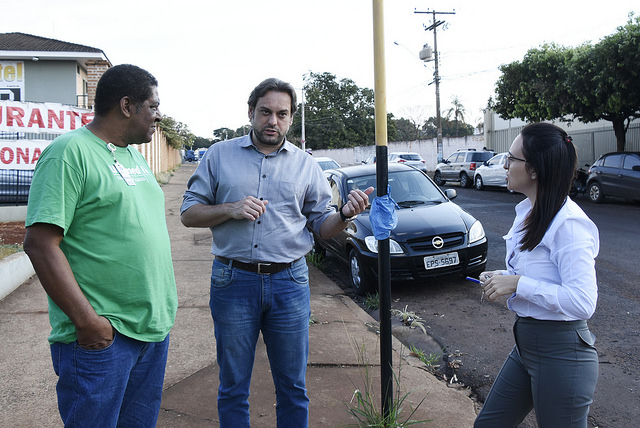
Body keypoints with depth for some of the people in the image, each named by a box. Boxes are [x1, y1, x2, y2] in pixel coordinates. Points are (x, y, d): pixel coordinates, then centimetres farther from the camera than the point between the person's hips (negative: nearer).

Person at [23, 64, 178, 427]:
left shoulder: (135, 156, 14)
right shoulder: (70, 152, -12)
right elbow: (40, 243, -18)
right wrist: (87, 320, -20)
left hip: (155, 327, 8)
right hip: (101, 335, -8)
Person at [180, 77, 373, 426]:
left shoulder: (305, 165, 8)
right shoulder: (220, 155, 5)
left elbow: (321, 224, 8)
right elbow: (188, 213, 4)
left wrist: (345, 214, -13)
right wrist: (230, 209, -14)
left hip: (290, 282, 1)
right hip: (233, 281, 0)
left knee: (292, 387, 11)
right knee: (233, 387, 13)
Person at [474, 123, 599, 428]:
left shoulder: (568, 223, -21)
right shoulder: (526, 212, 8)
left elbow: (583, 302, -28)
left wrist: (516, 284, -24)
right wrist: (501, 279, 3)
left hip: (561, 353, -9)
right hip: (526, 344, 9)